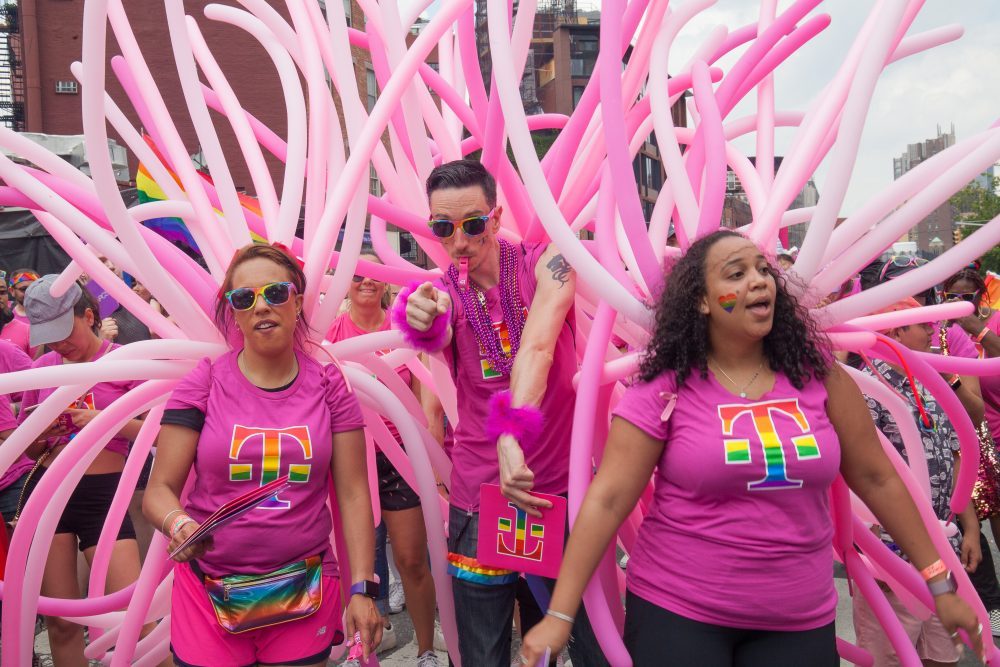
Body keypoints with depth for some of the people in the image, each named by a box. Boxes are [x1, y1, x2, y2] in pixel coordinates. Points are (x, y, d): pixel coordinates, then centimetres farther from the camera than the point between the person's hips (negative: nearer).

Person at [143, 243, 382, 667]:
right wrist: (179, 524, -25)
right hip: (209, 591, 0)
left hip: (306, 593, 1)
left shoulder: (328, 386, -1)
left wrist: (361, 588, -6)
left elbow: (352, 494, 0)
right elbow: (159, 490, -3)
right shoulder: (204, 383, -3)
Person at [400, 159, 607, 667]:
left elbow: (537, 345, -24)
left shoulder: (546, 263, -7)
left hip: (564, 486, -2)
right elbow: (436, 337, -21)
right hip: (479, 494, 2)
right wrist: (421, 323, -44)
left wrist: (511, 435, -38)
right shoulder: (440, 292, 2)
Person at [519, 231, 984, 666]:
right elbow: (608, 498, -13)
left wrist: (939, 583, 9)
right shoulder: (665, 388, -10)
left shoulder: (815, 372, -2)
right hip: (676, 610, -3)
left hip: (800, 620, 3)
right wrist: (560, 615, -16)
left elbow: (874, 477, 6)